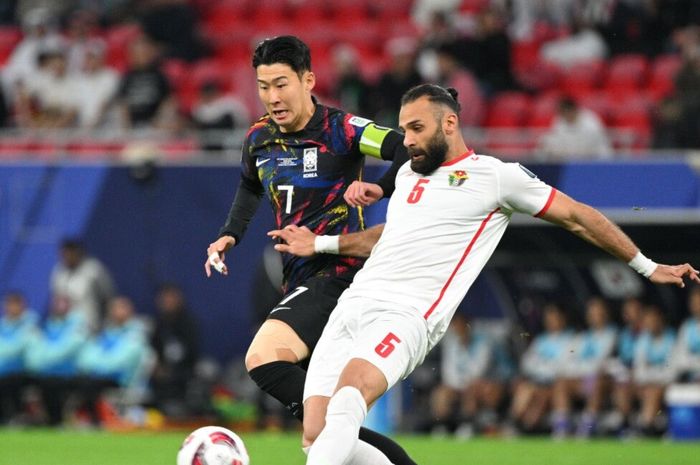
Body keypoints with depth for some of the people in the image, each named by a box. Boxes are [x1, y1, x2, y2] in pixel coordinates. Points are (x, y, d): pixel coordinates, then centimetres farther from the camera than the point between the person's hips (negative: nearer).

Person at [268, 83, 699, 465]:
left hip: (405, 316, -7)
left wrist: (648, 267, 14)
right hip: (352, 306, 7)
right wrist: (322, 244, 36)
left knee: (345, 402, -34)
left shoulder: (495, 176, 4)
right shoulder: (408, 174, 24)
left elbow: (578, 217, 11)